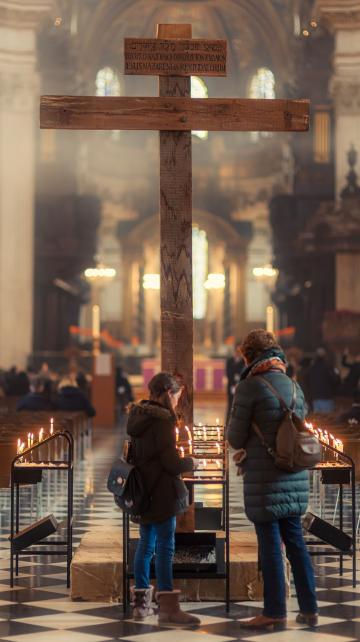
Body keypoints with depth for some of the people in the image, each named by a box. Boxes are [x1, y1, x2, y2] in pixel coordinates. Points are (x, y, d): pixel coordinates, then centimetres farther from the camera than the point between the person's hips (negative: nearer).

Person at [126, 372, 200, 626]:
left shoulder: (139, 417, 10)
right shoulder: (162, 420, -16)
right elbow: (172, 463, -19)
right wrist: (190, 462, 0)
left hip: (143, 491, 9)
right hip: (161, 493, -9)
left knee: (146, 545, 13)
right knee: (165, 547, -7)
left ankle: (141, 603, 18)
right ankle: (167, 607, -8)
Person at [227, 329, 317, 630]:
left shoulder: (249, 387, -10)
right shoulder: (294, 386, 10)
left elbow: (235, 438, -7)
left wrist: (247, 445, 15)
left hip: (264, 480, -6)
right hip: (295, 478, 6)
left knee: (270, 544, 0)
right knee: (296, 541, 12)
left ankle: (275, 611, 4)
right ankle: (309, 608, 14)